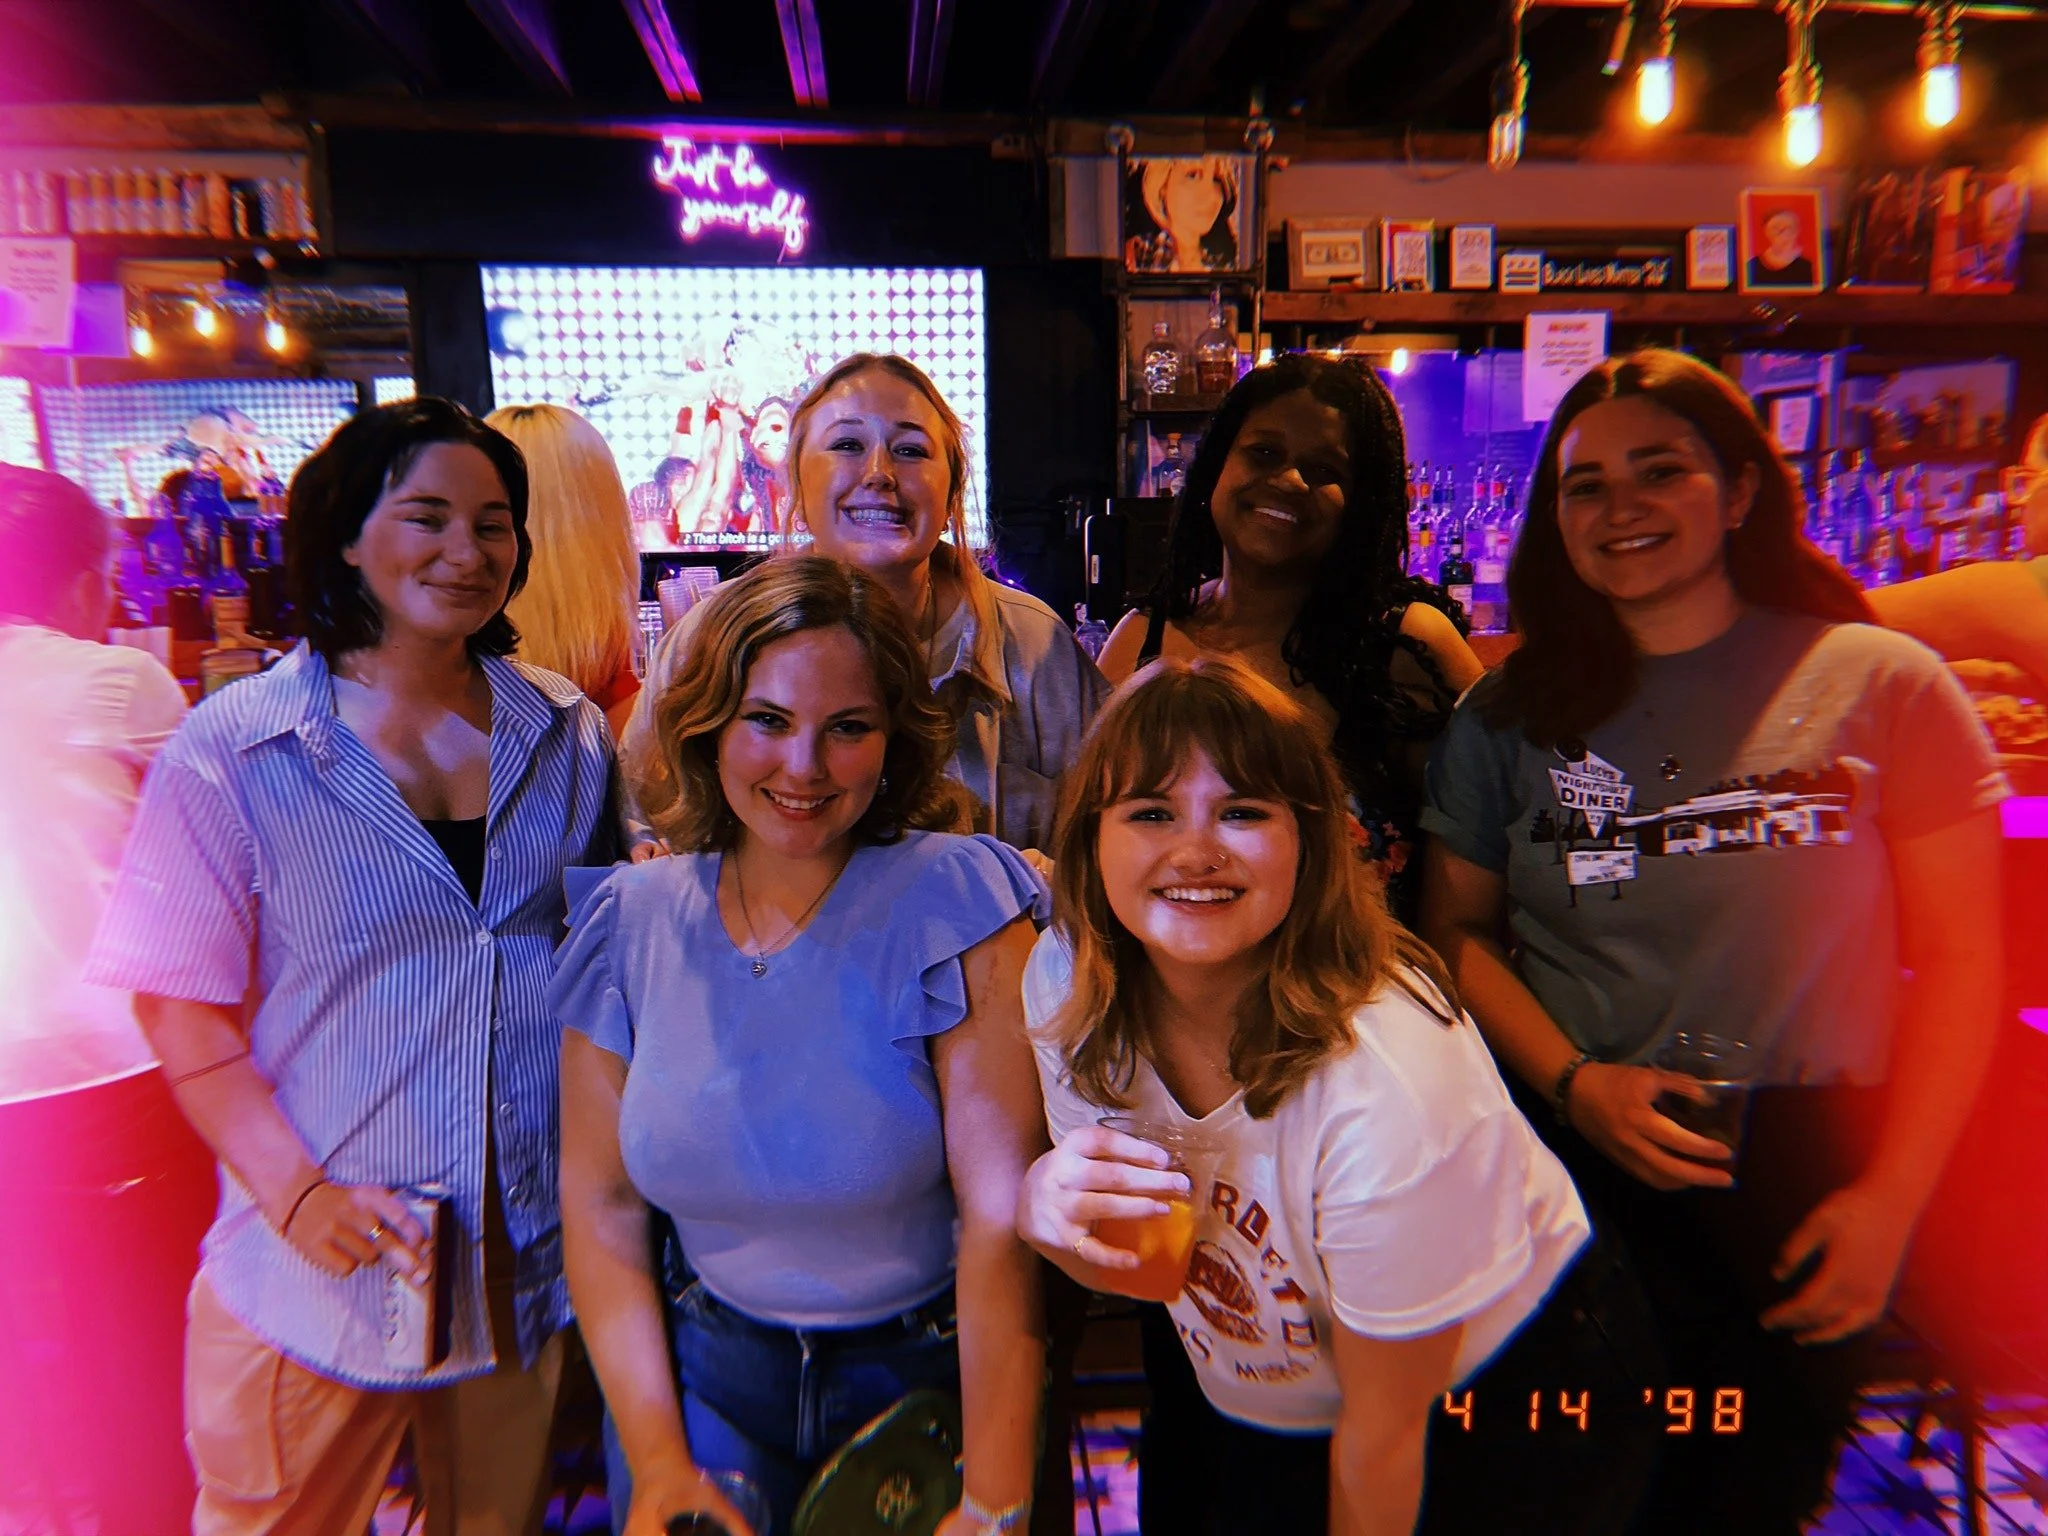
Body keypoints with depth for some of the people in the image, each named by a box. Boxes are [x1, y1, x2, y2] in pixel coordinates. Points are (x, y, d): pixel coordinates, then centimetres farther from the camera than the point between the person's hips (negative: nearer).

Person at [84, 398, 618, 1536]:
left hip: (532, 1253, 3)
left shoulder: (570, 734, 0)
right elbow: (182, 1005, -6)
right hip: (326, 1261, -2)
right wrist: (298, 1190, -16)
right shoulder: (232, 751, -8)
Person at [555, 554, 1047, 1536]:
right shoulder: (629, 921, -7)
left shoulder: (955, 898, -19)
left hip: (932, 1378, -2)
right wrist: (656, 1457, -7)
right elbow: (599, 1205, -2)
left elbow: (1001, 1216, -22)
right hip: (712, 1373, 3)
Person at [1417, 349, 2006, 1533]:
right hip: (1584, 1163, 0)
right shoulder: (1508, 716, 2)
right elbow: (1457, 930, 4)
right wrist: (1572, 1082, -11)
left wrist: (1894, 1197, -5)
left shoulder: (1884, 684, -1)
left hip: (1815, 1169, 0)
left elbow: (1961, 956, 0)